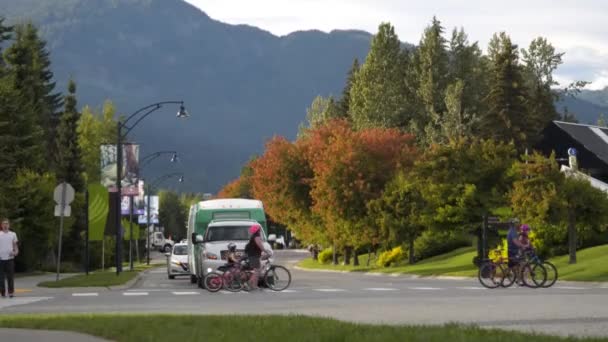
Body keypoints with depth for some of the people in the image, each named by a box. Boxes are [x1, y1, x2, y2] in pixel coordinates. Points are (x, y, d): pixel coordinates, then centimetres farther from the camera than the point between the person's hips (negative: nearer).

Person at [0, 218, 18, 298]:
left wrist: (16, 252, -6)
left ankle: (11, 292, 4)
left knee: (10, 276, -2)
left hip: (10, 258, 1)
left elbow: (15, 245, 14)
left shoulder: (13, 234, 10)